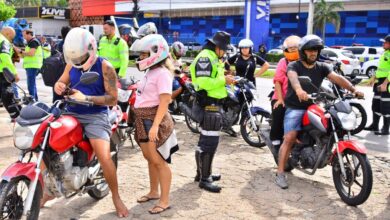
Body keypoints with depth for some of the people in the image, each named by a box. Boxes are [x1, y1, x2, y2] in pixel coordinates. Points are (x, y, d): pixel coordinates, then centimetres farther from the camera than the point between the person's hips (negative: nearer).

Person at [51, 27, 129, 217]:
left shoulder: (104, 67, -10)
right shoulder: (71, 65, 6)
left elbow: (113, 98, -13)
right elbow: (61, 83, 14)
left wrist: (86, 98, -24)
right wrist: (59, 87, -11)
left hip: (95, 116, -5)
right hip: (71, 113, 5)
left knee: (104, 157, -21)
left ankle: (116, 197, 2)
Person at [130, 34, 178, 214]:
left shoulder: (162, 73, -15)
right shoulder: (150, 72, 12)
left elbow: (164, 102, -22)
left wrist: (155, 125, -30)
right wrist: (140, 120, 19)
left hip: (154, 120, -9)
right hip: (143, 120, 9)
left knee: (159, 161, -2)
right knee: (150, 158, 19)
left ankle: (164, 201, 8)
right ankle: (154, 192, 34)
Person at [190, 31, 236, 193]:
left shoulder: (213, 57, 19)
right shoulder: (205, 57, -15)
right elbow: (203, 83, -27)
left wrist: (225, 80, 7)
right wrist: (223, 80, -20)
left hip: (213, 104, 11)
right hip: (208, 105, -11)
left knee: (206, 140, 18)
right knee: (210, 142, -9)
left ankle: (202, 173, 29)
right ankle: (204, 179, -2)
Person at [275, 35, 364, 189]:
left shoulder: (321, 67, 10)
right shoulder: (293, 66, -5)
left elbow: (337, 78, -4)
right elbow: (293, 77, -28)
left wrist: (353, 90, -21)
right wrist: (298, 90, -51)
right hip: (295, 108, -5)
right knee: (290, 138, -18)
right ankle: (280, 173, -13)